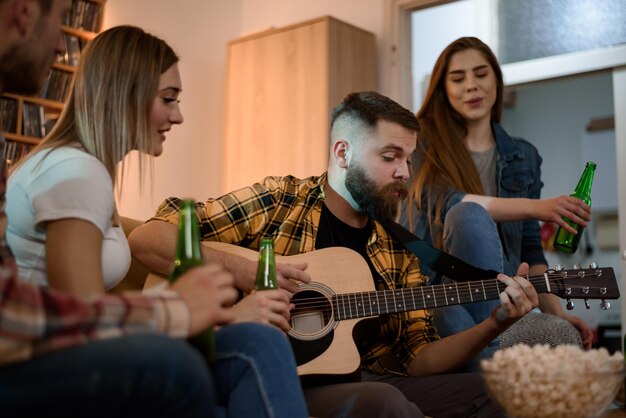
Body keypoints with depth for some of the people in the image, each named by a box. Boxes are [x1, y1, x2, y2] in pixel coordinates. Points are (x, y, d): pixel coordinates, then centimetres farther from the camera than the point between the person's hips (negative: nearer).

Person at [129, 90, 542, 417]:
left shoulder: (397, 251, 13)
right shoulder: (276, 201, -2)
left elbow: (417, 358, 11)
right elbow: (146, 238, -7)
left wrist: (496, 324, -4)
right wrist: (240, 271, -20)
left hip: (366, 384, 5)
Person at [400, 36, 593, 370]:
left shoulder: (523, 157, 15)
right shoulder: (424, 142, 5)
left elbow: (529, 247, 12)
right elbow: (444, 203, -15)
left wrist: (556, 310, -4)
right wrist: (535, 207, -23)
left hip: (492, 287, 3)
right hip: (428, 284, -2)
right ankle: (490, 366, -37)